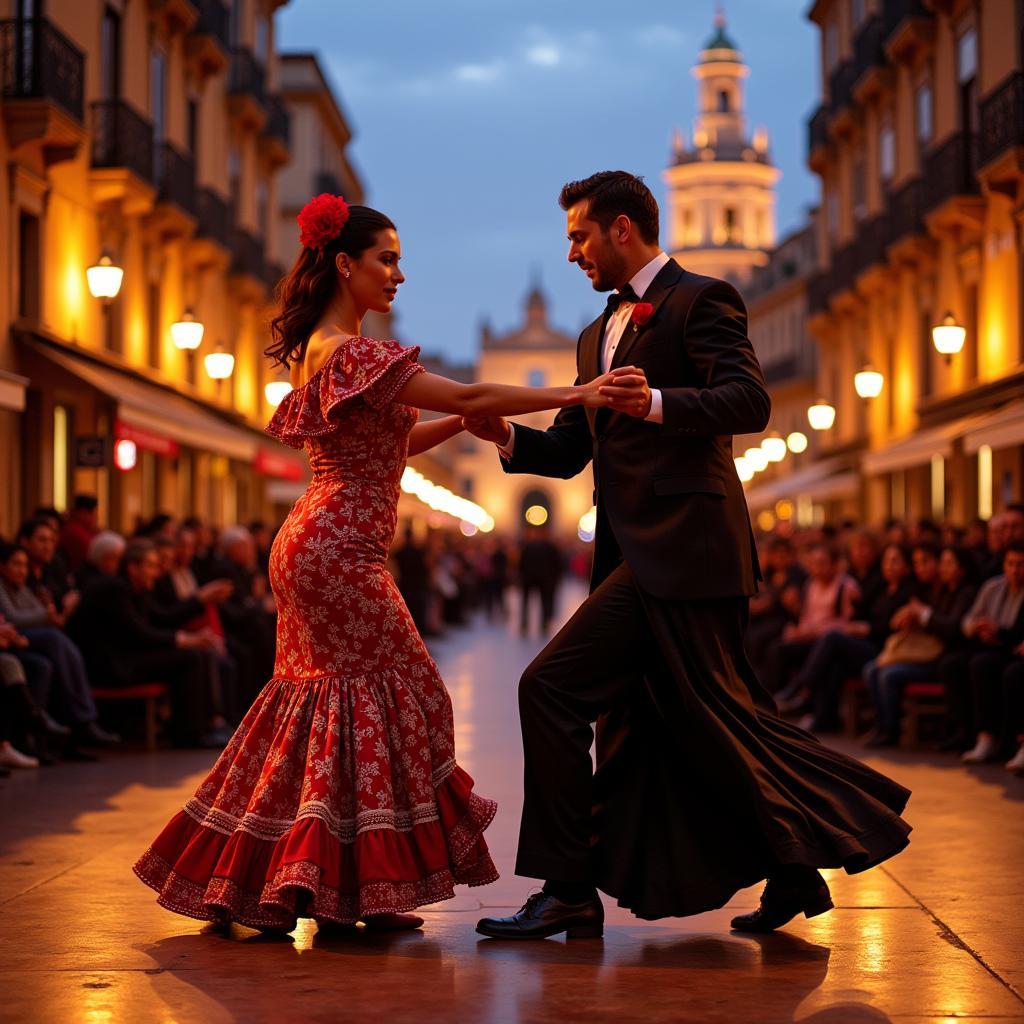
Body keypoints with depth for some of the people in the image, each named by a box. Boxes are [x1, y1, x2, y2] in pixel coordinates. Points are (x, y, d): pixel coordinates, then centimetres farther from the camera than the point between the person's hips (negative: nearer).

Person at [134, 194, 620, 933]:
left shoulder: (319, 349, 15)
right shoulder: (353, 353, -16)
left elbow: (388, 447, 18)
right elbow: (468, 394, -20)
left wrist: (466, 422, 9)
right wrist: (572, 395, -17)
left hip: (314, 547, 10)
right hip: (340, 550, -10)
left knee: (323, 700, 14)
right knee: (397, 694, -2)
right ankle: (366, 886, 2)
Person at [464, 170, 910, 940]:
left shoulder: (701, 300, -2)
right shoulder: (598, 335, 25)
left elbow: (751, 402, -16)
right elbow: (569, 450, 20)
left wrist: (658, 404, -31)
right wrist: (508, 438, 0)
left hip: (685, 550, -9)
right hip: (640, 558, 9)